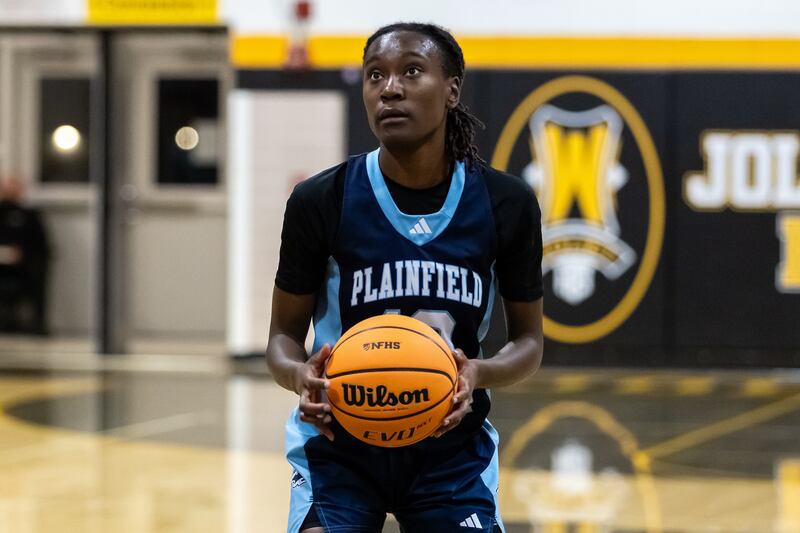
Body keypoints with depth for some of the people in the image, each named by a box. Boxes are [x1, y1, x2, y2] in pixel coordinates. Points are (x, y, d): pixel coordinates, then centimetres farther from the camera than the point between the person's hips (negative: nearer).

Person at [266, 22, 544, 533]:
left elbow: (529, 339, 3)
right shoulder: (321, 201, -11)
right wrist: (298, 374, -25)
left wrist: (479, 374, -20)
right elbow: (285, 334, -1)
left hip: (452, 444, 1)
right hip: (340, 439, -1)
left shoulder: (507, 204, -7)